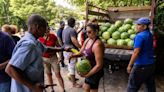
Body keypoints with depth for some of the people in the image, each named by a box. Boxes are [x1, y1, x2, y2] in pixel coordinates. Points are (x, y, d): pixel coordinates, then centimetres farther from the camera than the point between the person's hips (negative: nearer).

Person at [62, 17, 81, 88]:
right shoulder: (72, 30, -19)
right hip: (71, 50, -9)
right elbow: (74, 40, -30)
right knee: (72, 66, 0)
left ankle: (72, 78, 40)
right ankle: (74, 83, 12)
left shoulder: (64, 30, 10)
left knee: (70, 65, 23)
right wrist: (81, 47, -25)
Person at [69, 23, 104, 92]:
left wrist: (87, 75, -21)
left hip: (95, 72, -8)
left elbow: (99, 65, -27)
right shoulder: (87, 40, -1)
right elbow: (81, 53, 10)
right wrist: (73, 55, -10)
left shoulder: (97, 45, -28)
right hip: (88, 70, 8)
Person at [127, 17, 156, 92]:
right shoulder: (150, 35, 9)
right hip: (151, 64, 9)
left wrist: (130, 65, -17)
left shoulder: (140, 36, -18)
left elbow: (136, 52, -23)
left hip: (141, 65, -9)